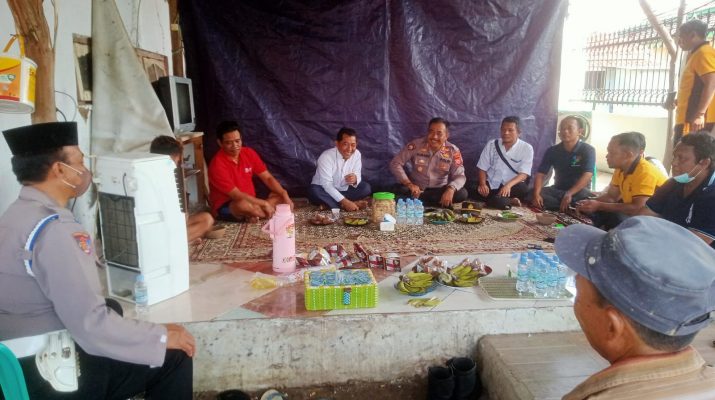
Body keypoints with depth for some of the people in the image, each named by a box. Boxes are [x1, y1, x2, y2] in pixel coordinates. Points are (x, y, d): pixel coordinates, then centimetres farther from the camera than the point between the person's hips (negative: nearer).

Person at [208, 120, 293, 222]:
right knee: (244, 205, -40)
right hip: (225, 207, -7)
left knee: (280, 196, -6)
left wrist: (284, 195, -16)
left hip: (250, 201, 7)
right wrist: (264, 204, -28)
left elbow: (268, 178, -1)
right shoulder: (217, 165, -23)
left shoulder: (249, 153, -3)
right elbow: (237, 195, -26)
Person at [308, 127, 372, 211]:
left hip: (344, 190, 5)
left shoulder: (357, 154, -10)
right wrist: (344, 201, -37)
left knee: (366, 187, -14)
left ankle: (328, 203, -19)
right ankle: (349, 204, -27)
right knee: (313, 191, -35)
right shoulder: (326, 157, -25)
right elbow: (327, 184, -29)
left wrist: (355, 180, -34)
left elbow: (358, 176, -7)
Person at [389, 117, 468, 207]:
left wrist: (451, 189, -38)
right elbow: (395, 163, -12)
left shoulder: (453, 151, -10)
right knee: (400, 190, -31)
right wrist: (408, 183, -27)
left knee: (462, 193, -25)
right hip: (416, 188, -1)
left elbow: (460, 176, -14)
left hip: (439, 191, 1)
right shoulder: (416, 145, -12)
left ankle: (419, 199, -16)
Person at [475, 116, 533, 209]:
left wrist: (508, 185, -34)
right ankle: (509, 201, -27)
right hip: (491, 186, 2)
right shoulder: (491, 145, 4)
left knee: (523, 188, -34)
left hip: (512, 186, -2)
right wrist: (482, 184, -18)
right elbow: (482, 168, 4)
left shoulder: (526, 148, -3)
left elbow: (524, 174, -13)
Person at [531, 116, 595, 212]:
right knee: (531, 194, -23)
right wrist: (536, 194, -25)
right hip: (557, 189, 4)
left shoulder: (588, 150, -10)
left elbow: (587, 176, -23)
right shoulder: (552, 151, 1)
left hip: (579, 191, -4)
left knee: (586, 196, -39)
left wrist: (569, 194, -38)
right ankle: (571, 208, -25)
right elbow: (540, 174, -5)